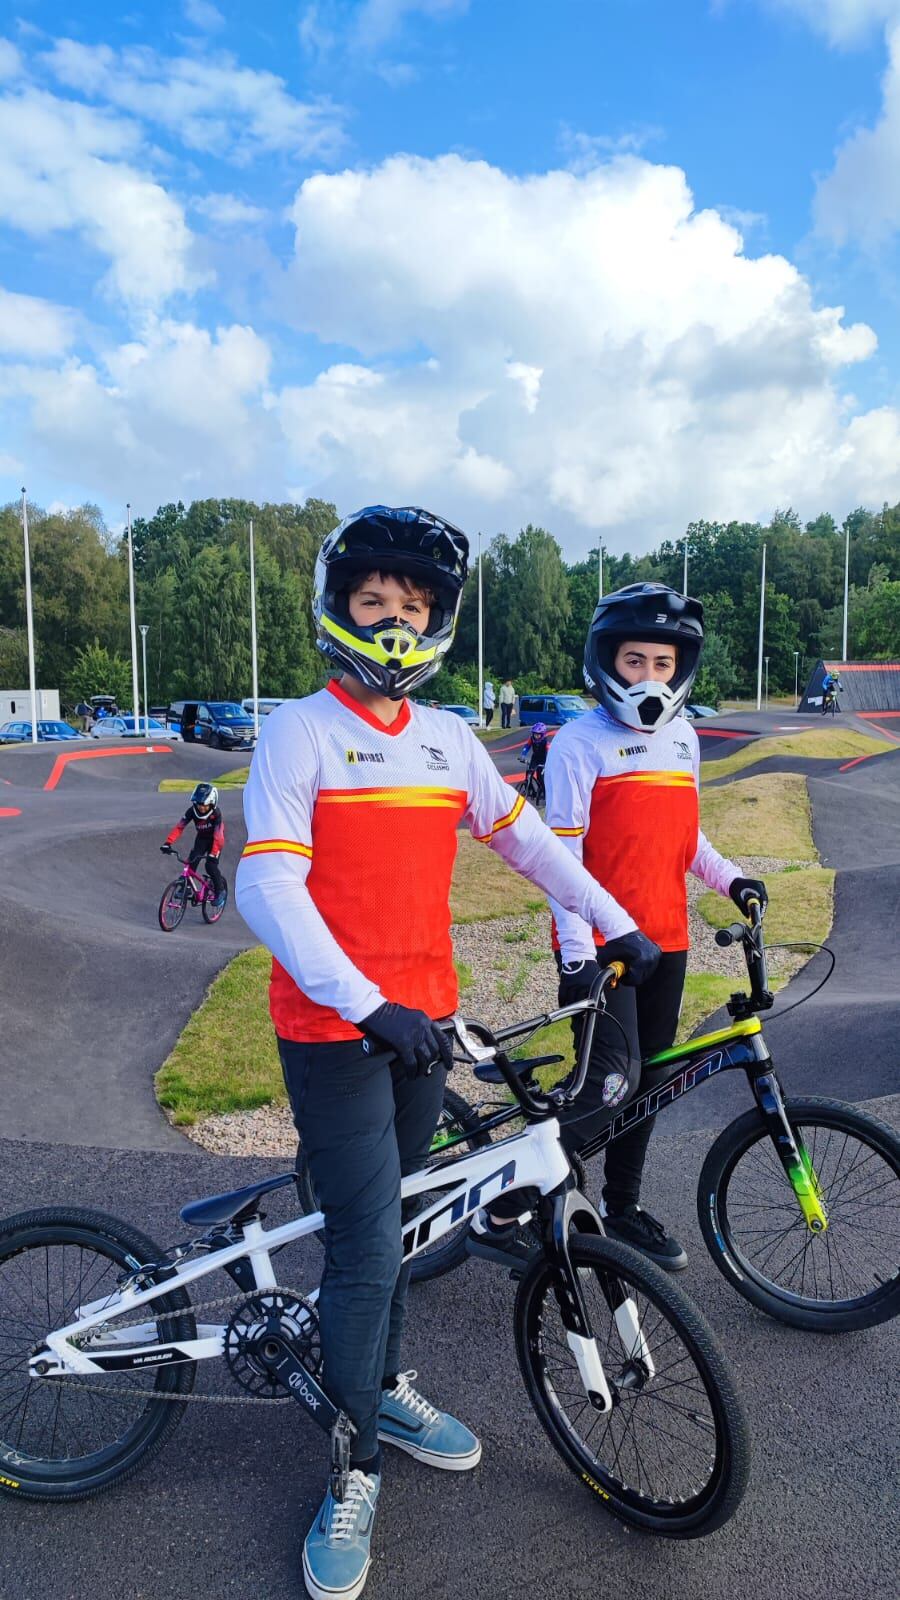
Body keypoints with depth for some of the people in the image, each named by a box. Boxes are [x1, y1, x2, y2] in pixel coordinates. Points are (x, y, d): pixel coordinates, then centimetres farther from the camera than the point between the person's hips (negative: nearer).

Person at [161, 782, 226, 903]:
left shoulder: (216, 814, -31)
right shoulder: (192, 811, -22)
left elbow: (218, 836, -38)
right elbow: (179, 827, -27)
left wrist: (213, 854, -50)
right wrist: (168, 843, -38)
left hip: (215, 840, -4)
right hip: (201, 838, 4)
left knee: (211, 866, -18)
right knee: (192, 861, -16)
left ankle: (220, 890, 2)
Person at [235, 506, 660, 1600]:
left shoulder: (449, 739, 7)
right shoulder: (299, 731, -9)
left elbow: (525, 839, 15)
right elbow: (267, 887, -18)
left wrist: (618, 925, 13)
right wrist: (367, 1005, -27)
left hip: (422, 1015, 5)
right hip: (332, 1026, -5)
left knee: (393, 1219, 20)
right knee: (367, 1243, -1)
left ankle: (383, 1383, 42)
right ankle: (360, 1465, 21)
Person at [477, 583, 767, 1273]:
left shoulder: (682, 738, 12)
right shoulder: (580, 742, -9)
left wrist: (731, 878, 6)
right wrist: (576, 951, -19)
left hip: (665, 938, 7)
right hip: (603, 943, -7)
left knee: (649, 1080, 14)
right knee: (610, 1083, -13)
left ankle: (623, 1205, 32)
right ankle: (505, 1208, 1)